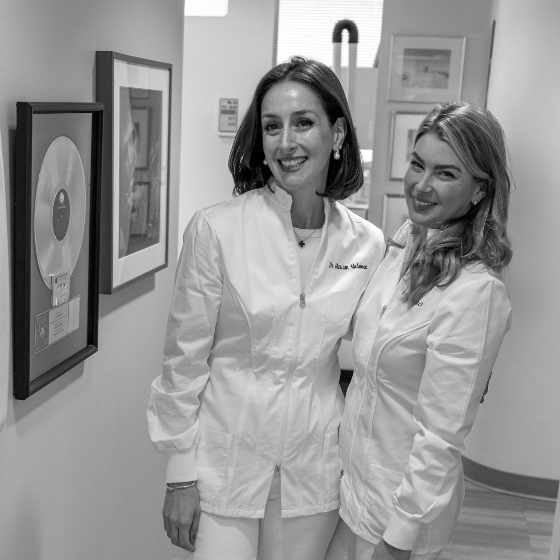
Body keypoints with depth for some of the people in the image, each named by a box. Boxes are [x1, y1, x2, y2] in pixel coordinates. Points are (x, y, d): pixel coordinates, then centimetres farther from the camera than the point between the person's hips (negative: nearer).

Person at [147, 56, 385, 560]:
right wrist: (181, 471, -5)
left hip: (313, 471, 3)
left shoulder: (368, 244, -4)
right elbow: (184, 359, -8)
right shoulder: (215, 230, -13)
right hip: (225, 465, -2)